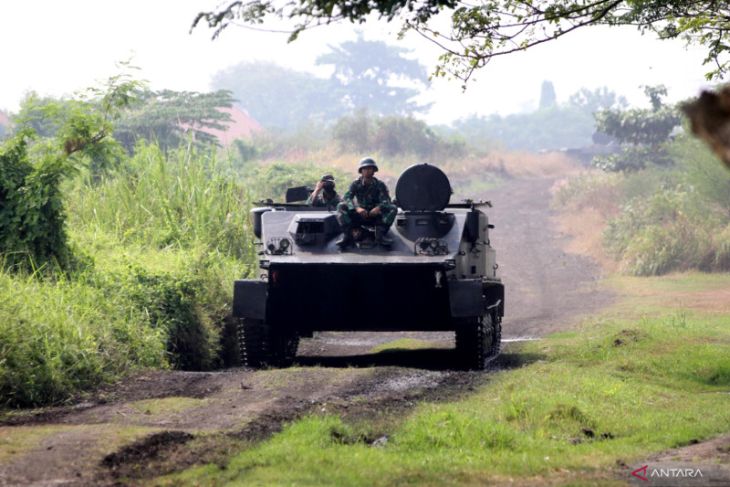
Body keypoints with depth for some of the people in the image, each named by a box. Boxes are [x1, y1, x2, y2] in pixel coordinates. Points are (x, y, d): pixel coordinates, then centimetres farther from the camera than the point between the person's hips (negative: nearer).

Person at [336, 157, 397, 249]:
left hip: (375, 216, 0)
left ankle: (380, 234, -31)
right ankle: (347, 236, -32)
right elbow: (346, 198, -18)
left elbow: (386, 200, -16)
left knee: (393, 208, -24)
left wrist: (379, 208, -39)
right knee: (342, 207, -23)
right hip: (359, 216, 0)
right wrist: (357, 208, -38)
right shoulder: (356, 184, -3)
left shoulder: (380, 185, -3)